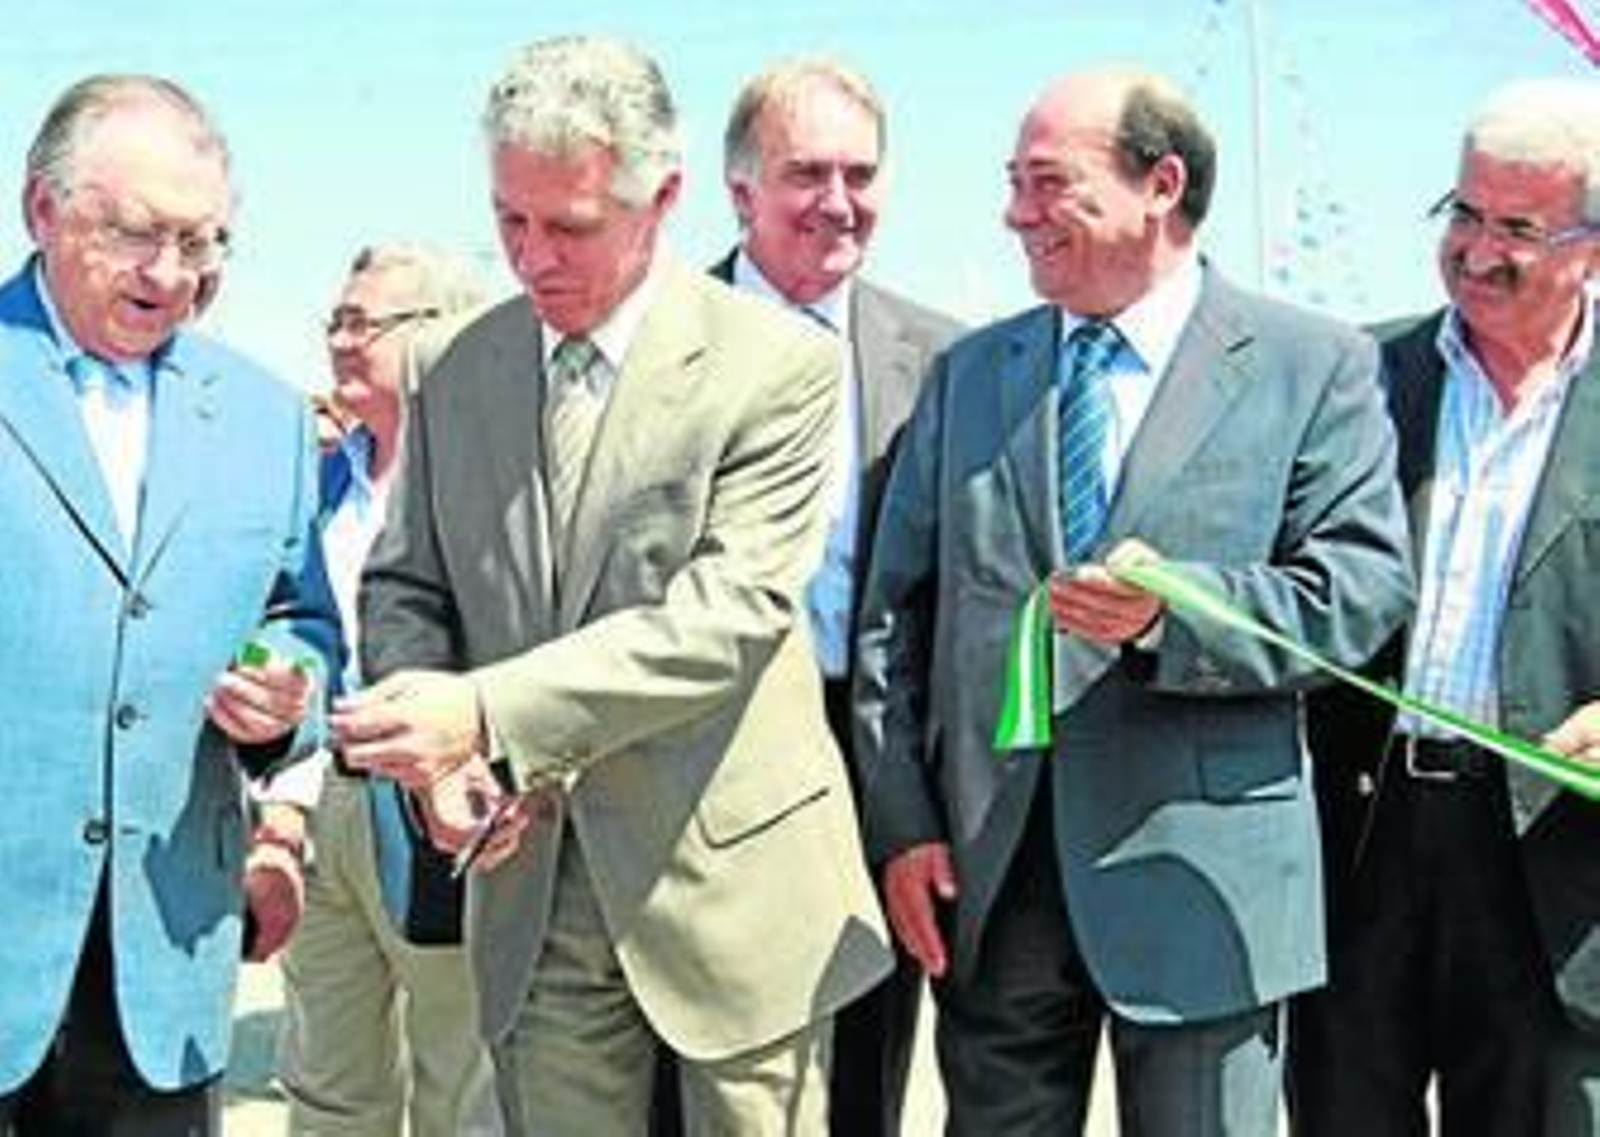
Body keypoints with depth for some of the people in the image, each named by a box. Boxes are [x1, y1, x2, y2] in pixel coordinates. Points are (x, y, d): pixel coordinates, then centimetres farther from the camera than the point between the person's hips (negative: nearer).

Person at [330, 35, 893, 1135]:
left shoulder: (778, 363, -9)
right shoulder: (464, 371, 8)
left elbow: (732, 608, -18)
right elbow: (405, 586, 13)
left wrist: (485, 712, -24)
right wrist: (438, 753, -8)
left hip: (727, 880, -4)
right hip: (532, 889, 4)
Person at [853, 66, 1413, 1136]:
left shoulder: (1316, 366, 0)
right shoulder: (968, 373, 11)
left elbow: (1367, 587, -7)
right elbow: (896, 611, 9)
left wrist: (1175, 613, -22)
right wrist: (902, 821, 0)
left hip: (1199, 876, -3)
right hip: (987, 874, 3)